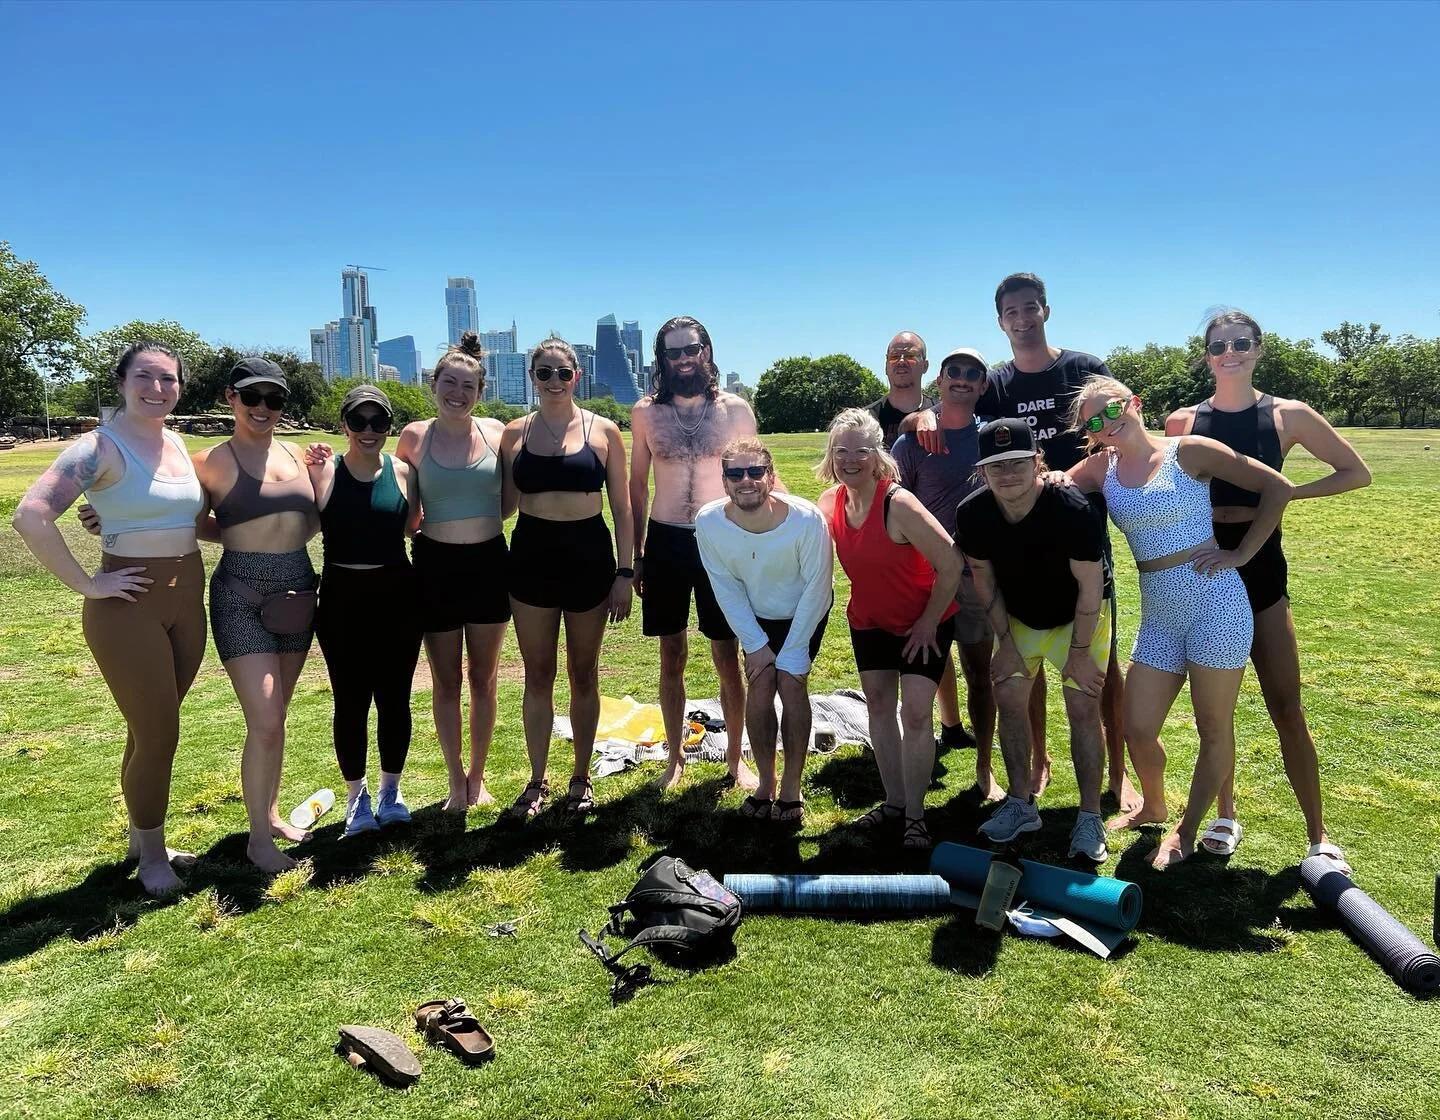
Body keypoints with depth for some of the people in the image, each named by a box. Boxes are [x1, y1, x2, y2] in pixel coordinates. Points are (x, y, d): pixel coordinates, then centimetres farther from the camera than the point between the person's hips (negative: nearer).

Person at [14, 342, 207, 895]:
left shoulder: (176, 442, 8)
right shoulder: (101, 447, -14)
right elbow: (31, 516, -25)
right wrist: (87, 585, -20)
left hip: (187, 598, 7)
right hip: (129, 605, -6)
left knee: (152, 730, 18)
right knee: (158, 736, 1)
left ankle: (143, 838, 35)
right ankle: (152, 856, 21)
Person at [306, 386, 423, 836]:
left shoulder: (403, 473, 1)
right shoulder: (323, 471, -3)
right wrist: (314, 476, -13)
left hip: (397, 596, 1)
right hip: (342, 598, -1)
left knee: (394, 698, 9)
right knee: (350, 701, 6)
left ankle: (391, 790, 28)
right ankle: (357, 795, 25)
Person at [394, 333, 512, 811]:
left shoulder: (495, 431, -1)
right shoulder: (414, 436, -3)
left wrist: (484, 521, -5)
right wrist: (420, 524, -9)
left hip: (488, 561, 1)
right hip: (436, 565, -1)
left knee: (483, 678, 11)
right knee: (446, 680, 9)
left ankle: (477, 777, 27)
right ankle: (456, 780, 25)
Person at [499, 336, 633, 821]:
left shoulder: (603, 431, 0)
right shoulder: (514, 433, 4)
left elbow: (622, 509, 1)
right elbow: (504, 503, 9)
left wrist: (624, 573, -4)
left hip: (588, 554, -1)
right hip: (531, 556, 1)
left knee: (583, 674, 11)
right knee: (537, 675, 8)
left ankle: (581, 777, 26)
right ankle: (537, 780, 23)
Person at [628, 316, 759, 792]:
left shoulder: (735, 410, -2)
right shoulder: (646, 412, 2)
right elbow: (638, 484, 8)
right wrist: (636, 553, 8)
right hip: (665, 541, 1)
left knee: (728, 658, 5)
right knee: (672, 658, 10)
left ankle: (736, 757, 23)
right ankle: (676, 758, 25)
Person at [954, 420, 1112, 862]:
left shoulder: (1073, 509, -33)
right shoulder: (972, 514, -22)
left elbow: (1090, 586, -23)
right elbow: (984, 580, -6)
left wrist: (1079, 650, -17)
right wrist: (1005, 641, -5)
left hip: (1078, 617, -4)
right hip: (1018, 617, 4)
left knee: (1083, 708, -6)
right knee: (1009, 699, 2)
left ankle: (1090, 818, 6)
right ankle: (1021, 804, 17)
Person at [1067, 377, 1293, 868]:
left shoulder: (1189, 451, -6)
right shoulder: (1101, 467, 6)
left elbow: (1278, 487, -3)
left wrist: (1240, 555, -7)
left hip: (1215, 603, -4)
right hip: (1158, 615, 5)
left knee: (1214, 729, 6)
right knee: (1137, 728, 5)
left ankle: (1187, 829, 24)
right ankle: (1153, 805, 34)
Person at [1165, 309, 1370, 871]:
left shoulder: (1289, 416, -2)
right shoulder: (1182, 421, 0)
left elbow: (1357, 472, 5)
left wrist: (1287, 494, -7)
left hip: (1261, 571, -1)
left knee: (1287, 709, 0)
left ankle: (1319, 835, 12)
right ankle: (1226, 816, 26)